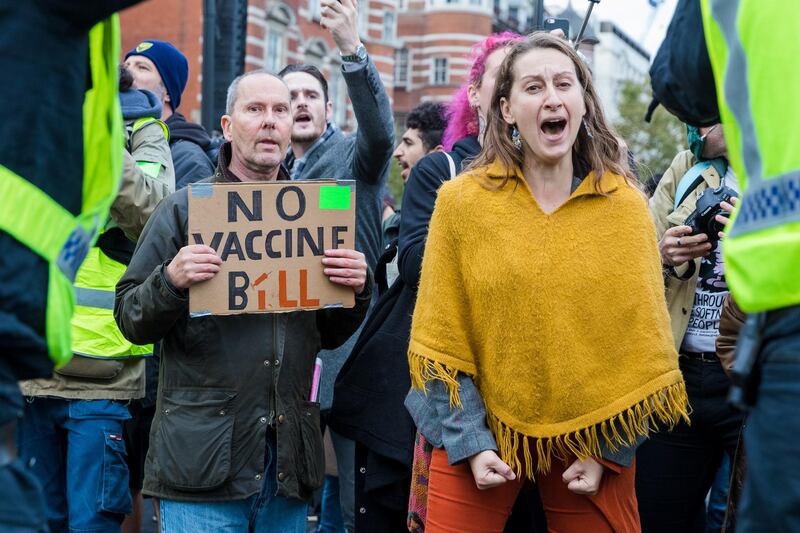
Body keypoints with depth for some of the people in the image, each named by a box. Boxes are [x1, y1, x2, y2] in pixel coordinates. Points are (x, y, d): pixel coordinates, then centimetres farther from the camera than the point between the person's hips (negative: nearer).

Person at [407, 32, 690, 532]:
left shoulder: (626, 204, -4)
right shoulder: (461, 201, -6)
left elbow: (641, 338, -1)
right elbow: (442, 337, -4)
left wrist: (607, 450, -5)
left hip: (592, 434, 1)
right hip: (482, 433, 0)